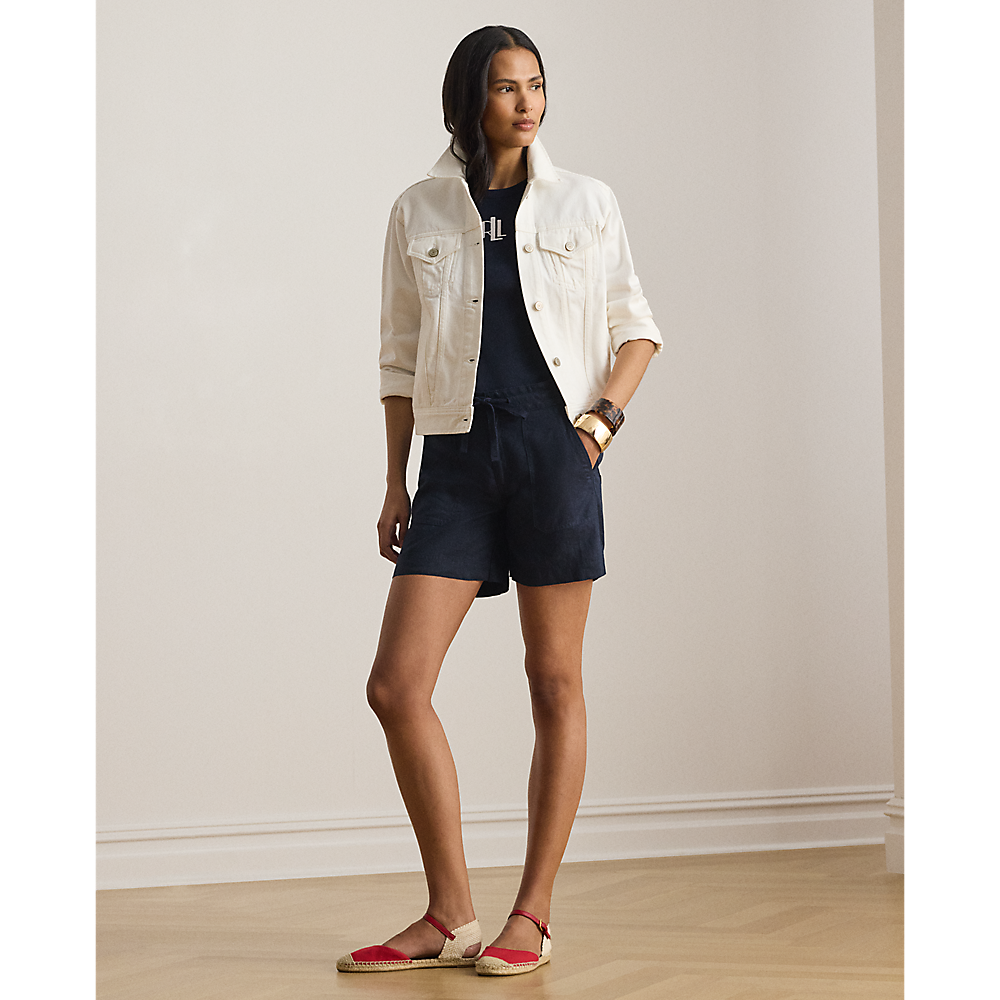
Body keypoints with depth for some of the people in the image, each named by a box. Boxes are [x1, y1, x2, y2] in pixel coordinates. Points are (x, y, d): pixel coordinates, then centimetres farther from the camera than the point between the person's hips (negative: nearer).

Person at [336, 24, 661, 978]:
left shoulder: (585, 203, 6)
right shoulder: (419, 213, 9)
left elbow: (635, 326, 12)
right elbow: (401, 357, 13)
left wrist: (603, 414, -5)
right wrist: (395, 480, 8)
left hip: (555, 450, -1)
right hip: (457, 458, 2)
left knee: (554, 681, 1)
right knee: (396, 687, -7)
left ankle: (533, 916, 10)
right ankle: (451, 917, 4)